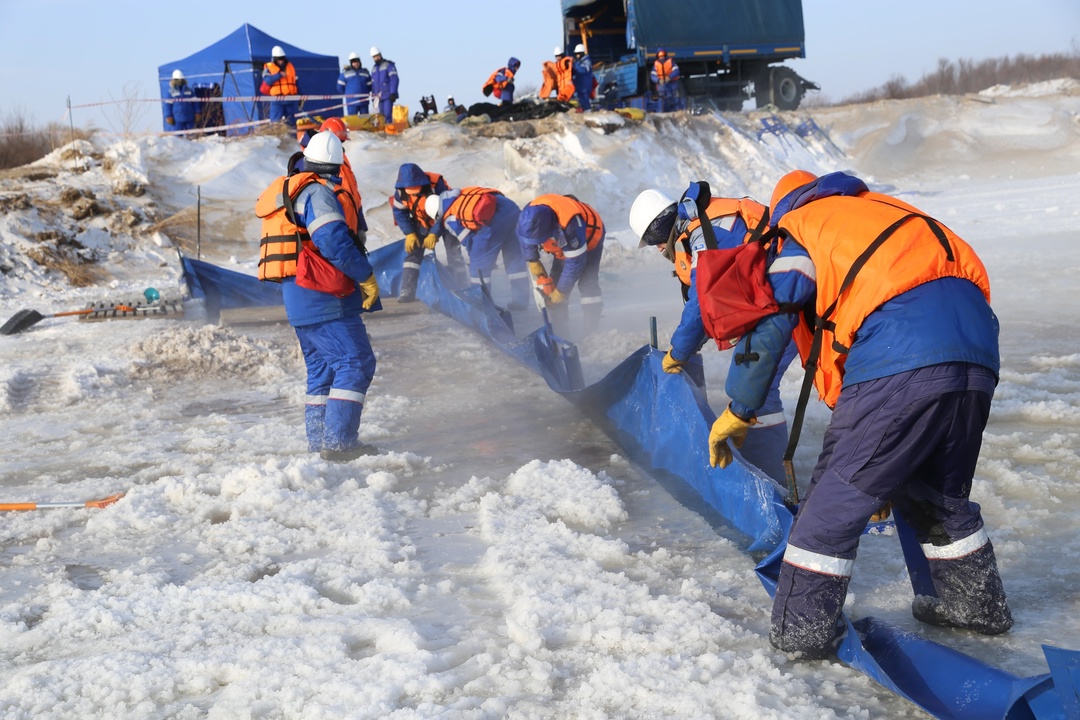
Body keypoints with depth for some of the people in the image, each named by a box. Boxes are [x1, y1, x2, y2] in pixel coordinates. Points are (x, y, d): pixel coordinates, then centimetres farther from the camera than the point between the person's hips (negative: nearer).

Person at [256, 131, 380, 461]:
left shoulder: (287, 190, 17)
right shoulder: (318, 192, -12)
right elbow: (335, 243, -21)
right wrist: (366, 277, -12)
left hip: (298, 297, 10)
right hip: (324, 298, -10)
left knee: (322, 367, 15)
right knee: (355, 362, -9)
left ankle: (318, 441, 16)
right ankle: (338, 440, -15)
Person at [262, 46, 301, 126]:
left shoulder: (290, 67, 13)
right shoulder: (268, 68, 3)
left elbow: (297, 82, 17)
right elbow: (267, 80, -14)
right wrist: (279, 75, -22)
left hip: (291, 99, 4)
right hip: (277, 100, -4)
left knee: (292, 122, 9)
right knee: (276, 123, -7)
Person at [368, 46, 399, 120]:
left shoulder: (388, 65, -1)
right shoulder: (374, 68, 20)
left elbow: (394, 79, -10)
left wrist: (393, 93, -18)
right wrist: (373, 96, 18)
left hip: (388, 95, -6)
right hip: (379, 96, 6)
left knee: (387, 114, -15)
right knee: (382, 116, 3)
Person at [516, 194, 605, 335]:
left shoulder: (571, 224, -46)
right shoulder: (530, 216, -30)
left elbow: (575, 263, -35)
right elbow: (527, 240, -7)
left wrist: (559, 293, -28)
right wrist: (538, 273, -10)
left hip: (590, 236, -6)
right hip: (564, 242, 6)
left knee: (587, 281, -20)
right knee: (555, 280, -3)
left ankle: (593, 329, -17)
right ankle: (559, 328, 2)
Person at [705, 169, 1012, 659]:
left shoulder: (800, 234, 16)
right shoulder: (885, 212, 36)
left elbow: (766, 333, 8)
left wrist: (738, 413, 24)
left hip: (898, 362, -7)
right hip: (979, 353, 7)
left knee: (838, 495, 3)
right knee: (940, 493, 27)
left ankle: (801, 630, 7)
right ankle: (977, 603, 38)